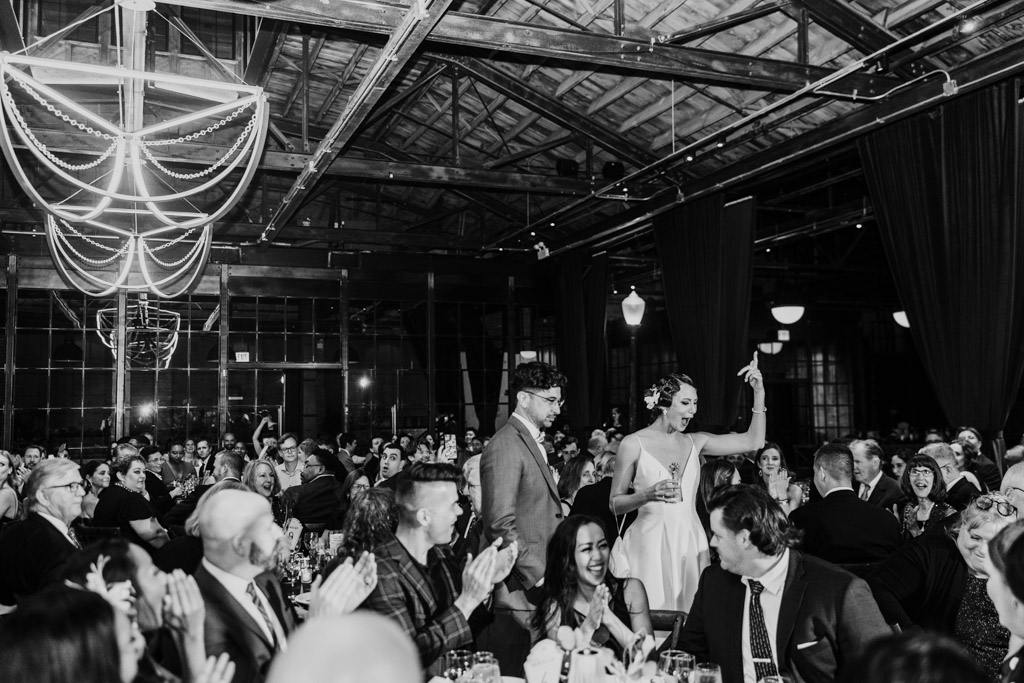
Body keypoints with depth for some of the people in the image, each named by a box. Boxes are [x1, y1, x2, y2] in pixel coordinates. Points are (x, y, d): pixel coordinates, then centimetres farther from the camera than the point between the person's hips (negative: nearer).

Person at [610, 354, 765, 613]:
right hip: (651, 544, -4)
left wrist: (759, 393, 0)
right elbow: (614, 505, 0)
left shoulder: (695, 442, 9)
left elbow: (754, 441, 6)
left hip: (691, 543, 4)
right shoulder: (634, 444, -3)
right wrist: (648, 495, -17)